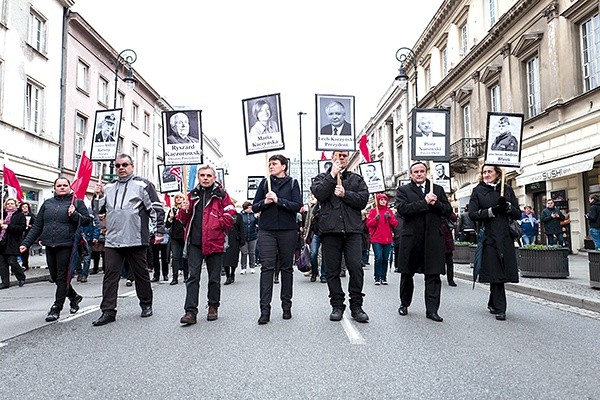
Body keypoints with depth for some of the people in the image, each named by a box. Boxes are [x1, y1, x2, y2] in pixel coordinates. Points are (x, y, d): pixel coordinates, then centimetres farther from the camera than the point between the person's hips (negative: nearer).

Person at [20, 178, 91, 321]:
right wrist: (26, 243, 9)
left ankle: (56, 308, 6)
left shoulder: (77, 203, 3)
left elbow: (87, 220, 1)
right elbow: (37, 226, 15)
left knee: (62, 277, -2)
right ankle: (74, 297, 31)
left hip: (66, 245, -5)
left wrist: (75, 215, -16)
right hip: (50, 245, 5)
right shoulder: (47, 203, 14)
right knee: (55, 276, 11)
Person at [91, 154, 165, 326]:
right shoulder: (109, 187, 16)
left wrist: (159, 231, -7)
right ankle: (108, 311, 6)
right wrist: (99, 196, 5)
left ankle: (146, 305, 24)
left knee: (141, 273, 8)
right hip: (112, 241, 4)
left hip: (136, 240, -4)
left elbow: (157, 209, -3)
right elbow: (100, 210, 24)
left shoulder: (143, 184, 0)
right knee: (110, 275, 1)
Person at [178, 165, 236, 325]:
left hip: (214, 242, -3)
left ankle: (213, 307, 24)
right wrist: (184, 210, -3)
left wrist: (218, 225, -10)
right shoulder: (192, 195, 13)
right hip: (195, 242, 3)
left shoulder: (221, 194, 2)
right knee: (193, 277, -1)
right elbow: (184, 219, 17)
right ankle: (190, 311, 0)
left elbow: (230, 214, -3)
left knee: (214, 277, 9)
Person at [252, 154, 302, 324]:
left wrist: (278, 200, -15)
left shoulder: (292, 183, 5)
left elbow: (297, 206, -6)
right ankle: (265, 310, -8)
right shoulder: (265, 183, 11)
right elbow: (254, 206, 10)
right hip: (266, 230, 1)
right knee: (267, 267, -8)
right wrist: (265, 202, -10)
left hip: (288, 230, -1)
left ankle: (286, 306, 17)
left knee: (286, 267, 6)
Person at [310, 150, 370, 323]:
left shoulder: (357, 179, 17)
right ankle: (337, 305, 15)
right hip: (330, 230, 0)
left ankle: (356, 306, 4)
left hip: (353, 230, 0)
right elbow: (319, 194, -6)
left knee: (356, 267, -7)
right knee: (333, 270, 4)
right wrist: (332, 175, -5)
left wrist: (345, 194, -8)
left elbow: (363, 200, 3)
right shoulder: (323, 178, 15)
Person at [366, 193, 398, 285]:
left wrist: (390, 217, -11)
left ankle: (384, 278, 13)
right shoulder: (373, 211, 4)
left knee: (385, 259, 5)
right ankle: (377, 278, -8)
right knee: (379, 258, -15)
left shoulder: (389, 211, 13)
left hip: (387, 239, 4)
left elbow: (395, 223, 7)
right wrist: (376, 219, -18)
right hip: (376, 240, -3)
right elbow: (368, 224, -2)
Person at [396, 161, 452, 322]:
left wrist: (435, 203, -12)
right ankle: (404, 304, 28)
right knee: (407, 274, 10)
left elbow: (448, 211, 6)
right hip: (411, 238, -1)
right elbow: (402, 209, -12)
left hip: (433, 238, 1)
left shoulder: (438, 189, 13)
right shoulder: (403, 190, 5)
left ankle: (432, 310, 5)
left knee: (433, 276, -1)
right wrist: (424, 203, -15)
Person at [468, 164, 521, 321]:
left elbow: (518, 214, 9)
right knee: (495, 272, -5)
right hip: (489, 237, -3)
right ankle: (499, 309, 1)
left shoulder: (507, 189, 11)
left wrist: (507, 206, -10)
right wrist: (491, 211, -14)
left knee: (503, 271, 6)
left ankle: (492, 303, 27)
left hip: (506, 237, 3)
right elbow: (472, 214, -3)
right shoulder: (478, 190, 5)